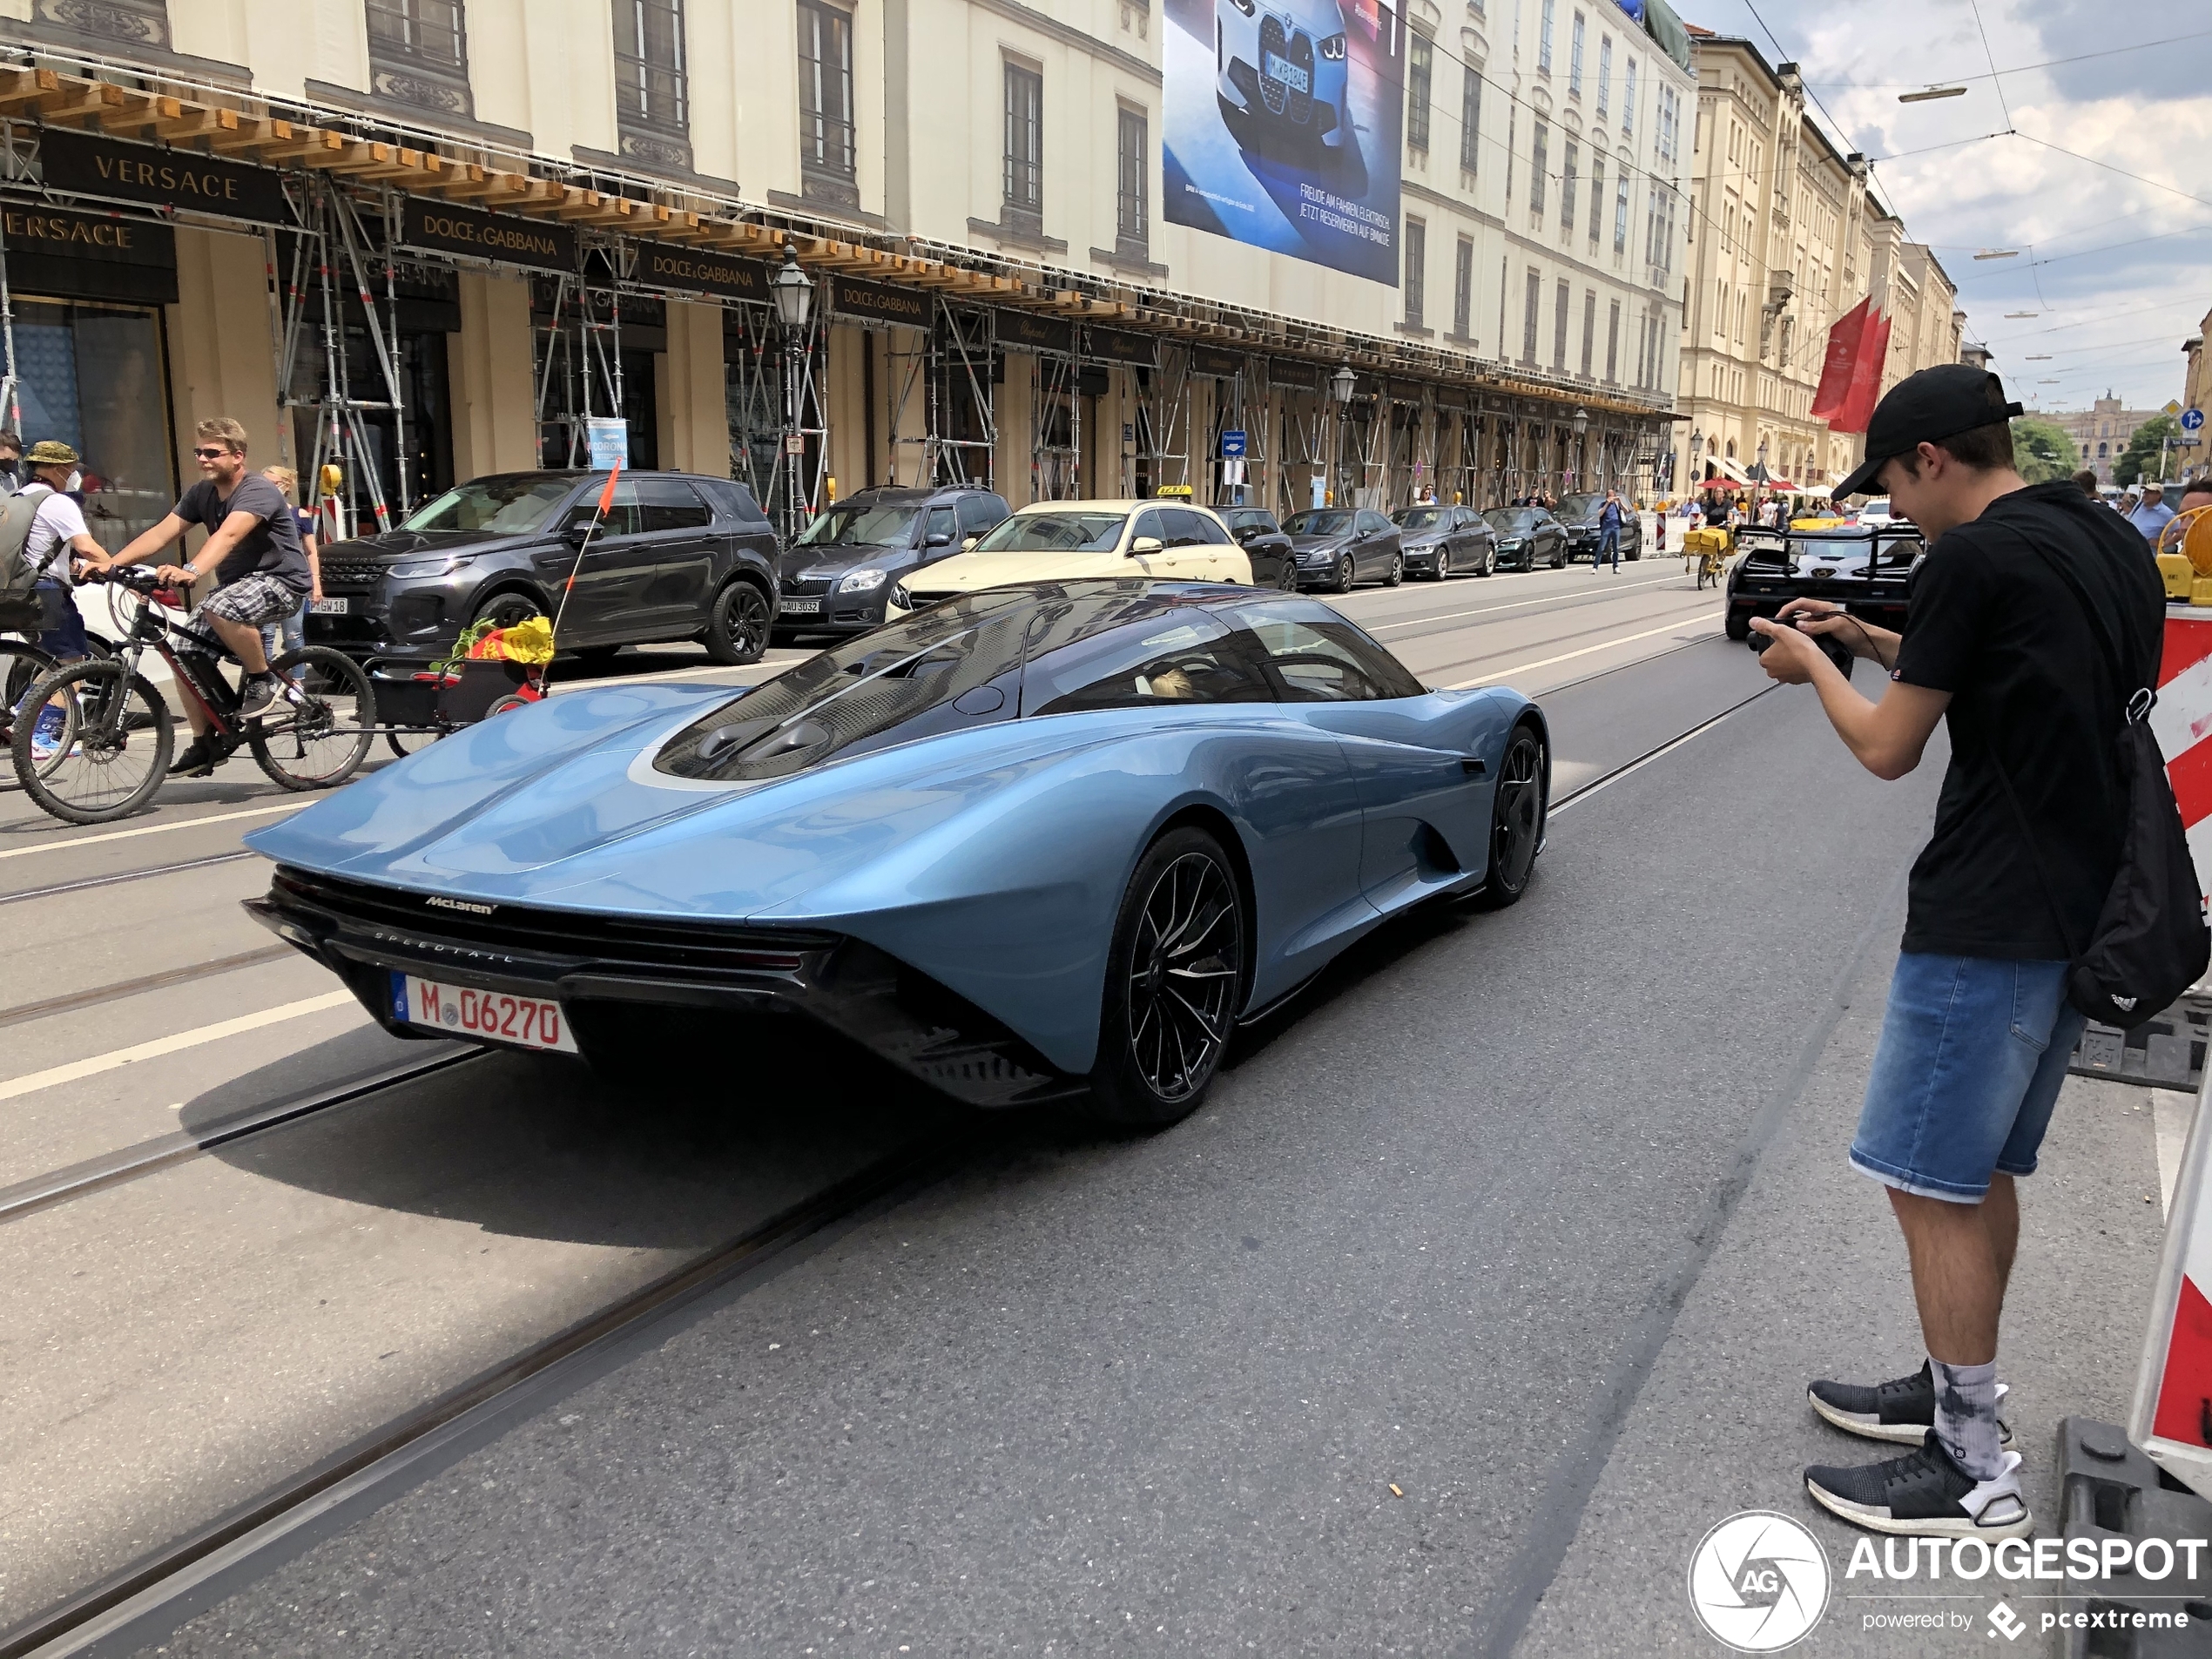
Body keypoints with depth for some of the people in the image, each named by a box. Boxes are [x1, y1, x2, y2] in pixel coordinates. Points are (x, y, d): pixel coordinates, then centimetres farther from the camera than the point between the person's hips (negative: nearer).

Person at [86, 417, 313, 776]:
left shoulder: (257, 491, -18)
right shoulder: (201, 493, 6)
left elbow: (227, 535, -36)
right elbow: (161, 533, -2)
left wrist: (192, 571, -52)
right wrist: (111, 563, -16)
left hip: (281, 581, -8)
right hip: (237, 582, 8)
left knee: (218, 610, -38)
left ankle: (263, 680, -14)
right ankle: (204, 745, 11)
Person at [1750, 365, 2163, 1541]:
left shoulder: (1971, 561, -16)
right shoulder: (2113, 545, 12)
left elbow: (1888, 749, -11)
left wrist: (1814, 668, 6)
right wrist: (1871, 640, 19)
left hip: (1985, 924, -10)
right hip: (2075, 909, 10)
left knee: (1932, 1185, 0)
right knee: (1982, 1171, 19)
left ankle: (1972, 1473, 10)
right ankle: (1954, 1390, 33)